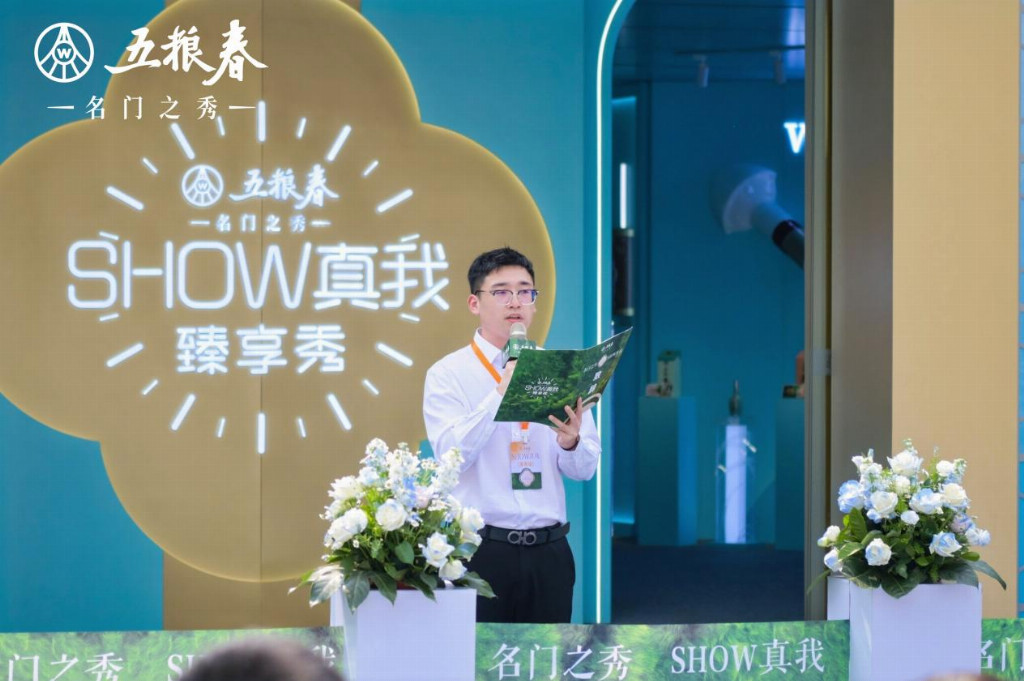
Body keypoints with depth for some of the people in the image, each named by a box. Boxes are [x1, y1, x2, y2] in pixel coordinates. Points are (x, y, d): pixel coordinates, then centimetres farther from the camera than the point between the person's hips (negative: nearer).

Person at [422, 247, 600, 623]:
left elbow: (585, 468, 6)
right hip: (481, 550, -3)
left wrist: (570, 441, -17)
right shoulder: (448, 375, 0)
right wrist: (501, 392, -23)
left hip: (549, 550, 3)